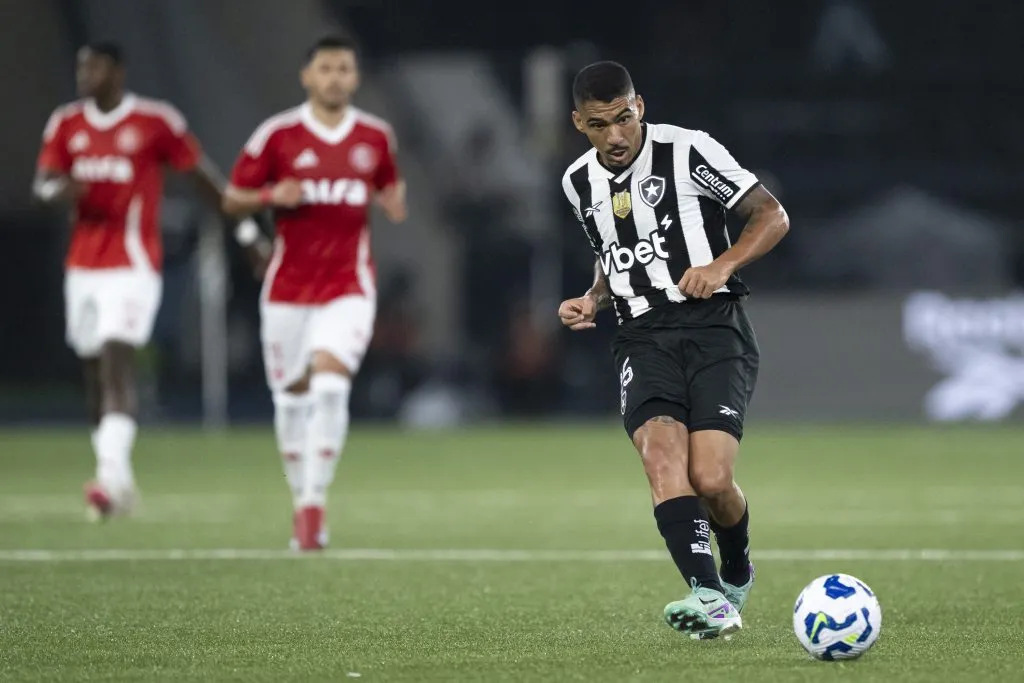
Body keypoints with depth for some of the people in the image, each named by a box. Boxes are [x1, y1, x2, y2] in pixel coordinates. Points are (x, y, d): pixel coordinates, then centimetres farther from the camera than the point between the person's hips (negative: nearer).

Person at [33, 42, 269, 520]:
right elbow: (41, 184, 6)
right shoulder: (66, 125, 9)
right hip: (83, 263, 6)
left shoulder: (156, 122, -5)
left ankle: (111, 475, -27)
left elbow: (205, 177, 2)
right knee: (94, 373, 8)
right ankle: (119, 481, 18)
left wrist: (248, 234, 4)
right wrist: (58, 190, -20)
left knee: (116, 360, -19)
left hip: (133, 264, -6)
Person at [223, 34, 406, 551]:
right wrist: (271, 195, -16)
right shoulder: (277, 134, -2)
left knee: (329, 384, -20)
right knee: (292, 399, 5)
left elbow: (389, 188, 22)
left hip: (348, 286, 0)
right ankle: (301, 503, 21)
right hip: (288, 288, 0)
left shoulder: (376, 136, 5)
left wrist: (393, 201, -1)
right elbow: (231, 201, 4)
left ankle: (314, 503, -17)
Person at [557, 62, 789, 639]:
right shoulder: (580, 183, 14)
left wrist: (723, 264, -16)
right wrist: (593, 301, 11)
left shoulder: (688, 151, -3)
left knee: (711, 479, -17)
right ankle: (710, 599, -36)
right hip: (644, 339, 4)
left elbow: (773, 217, -1)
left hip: (714, 327, -4)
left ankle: (738, 571, 17)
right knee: (662, 455, -26)